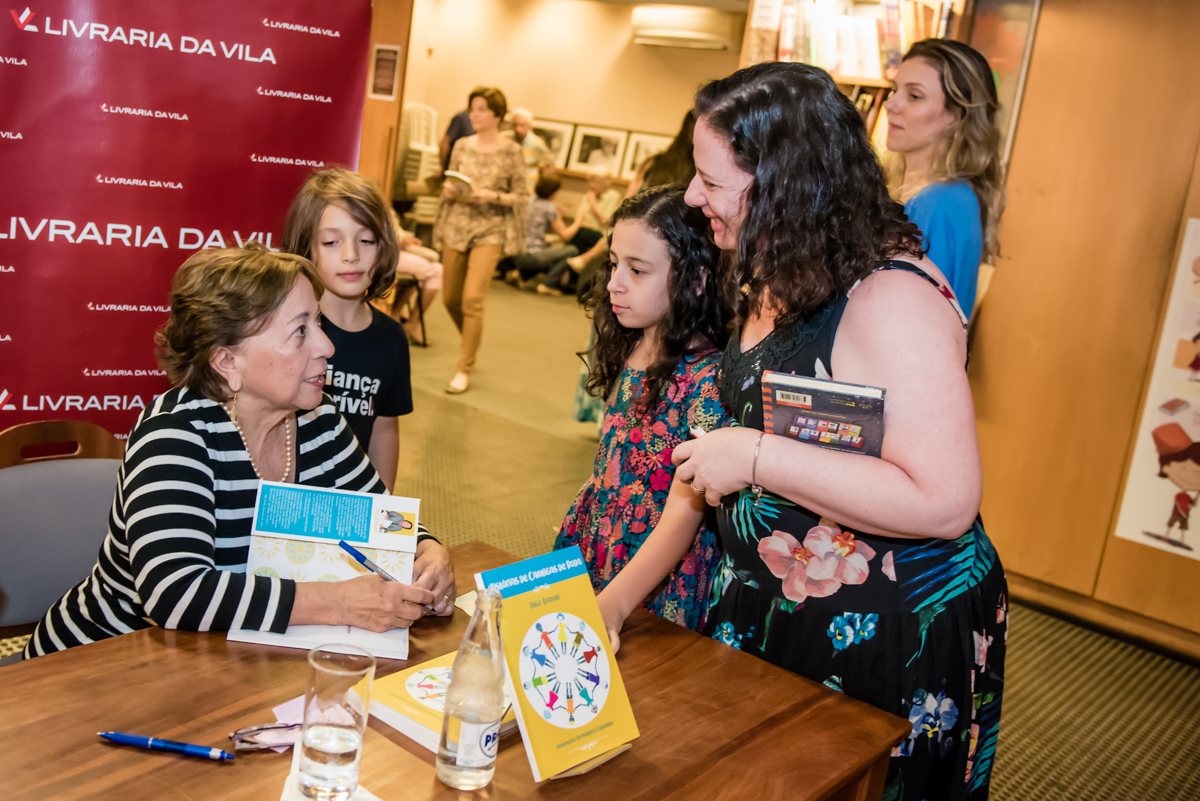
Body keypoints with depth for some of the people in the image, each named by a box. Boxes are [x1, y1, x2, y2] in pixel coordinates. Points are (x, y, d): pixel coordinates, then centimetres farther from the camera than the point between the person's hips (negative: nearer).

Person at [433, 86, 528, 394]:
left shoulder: (511, 151, -3)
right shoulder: (462, 146, 8)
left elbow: (521, 197, -2)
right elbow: (448, 188, 16)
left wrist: (493, 196, -18)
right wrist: (449, 191, -7)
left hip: (490, 232, -5)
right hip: (456, 227, 5)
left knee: (473, 299, -14)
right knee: (451, 299, 9)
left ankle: (464, 370, -4)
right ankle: (471, 342, 39)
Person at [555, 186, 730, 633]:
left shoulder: (708, 379, -17)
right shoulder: (629, 353, 5)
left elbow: (682, 517, -21)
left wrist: (612, 605, -30)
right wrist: (566, 548, 12)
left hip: (658, 596, -6)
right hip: (589, 567, 6)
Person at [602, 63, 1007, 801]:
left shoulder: (891, 298, -23)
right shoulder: (776, 283, 6)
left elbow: (945, 503, -30)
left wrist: (756, 457, -27)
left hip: (890, 639, -8)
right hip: (768, 608, 9)